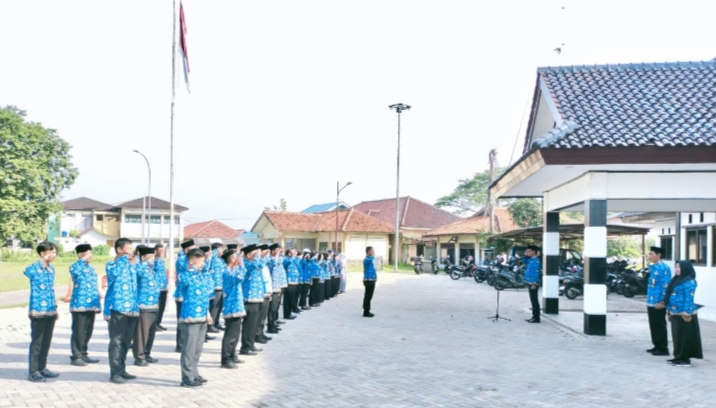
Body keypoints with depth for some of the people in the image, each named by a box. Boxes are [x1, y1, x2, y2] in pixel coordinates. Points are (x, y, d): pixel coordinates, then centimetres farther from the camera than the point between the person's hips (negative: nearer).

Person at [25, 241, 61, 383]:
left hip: (50, 311, 7)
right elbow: (27, 271, -31)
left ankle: (42, 368, 23)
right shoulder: (34, 268, -9)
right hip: (38, 311, -7)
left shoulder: (52, 269, 11)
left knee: (46, 341, 13)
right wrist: (43, 262, -30)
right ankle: (33, 371, 8)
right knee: (37, 342, -1)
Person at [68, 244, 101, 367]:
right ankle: (76, 356, 5)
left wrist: (98, 303, 18)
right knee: (78, 332, -2)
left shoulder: (91, 268, 18)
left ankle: (83, 354, 22)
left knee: (88, 331, 12)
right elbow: (76, 270, -34)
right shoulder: (74, 267, -5)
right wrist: (84, 259, -26)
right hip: (79, 305, -7)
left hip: (91, 305, 7)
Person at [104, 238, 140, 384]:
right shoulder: (111, 265, -3)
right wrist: (125, 257, -19)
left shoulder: (132, 266, 16)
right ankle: (115, 372, 2)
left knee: (126, 341, 12)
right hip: (117, 308, -7)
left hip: (132, 308, 7)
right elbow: (114, 272, -25)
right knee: (116, 341, -3)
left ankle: (122, 369, 22)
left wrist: (134, 262, 10)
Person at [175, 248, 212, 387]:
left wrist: (207, 313, 16)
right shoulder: (185, 276, -11)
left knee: (198, 349, 16)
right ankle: (187, 378, 8)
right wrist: (193, 270, -20)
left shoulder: (202, 276, 13)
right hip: (190, 318, -8)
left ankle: (194, 374, 27)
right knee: (189, 349, -1)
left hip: (202, 318, 8)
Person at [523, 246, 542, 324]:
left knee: (534, 300, -6)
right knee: (533, 300, 13)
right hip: (530, 283, 10)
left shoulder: (536, 260, -16)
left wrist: (534, 283, -22)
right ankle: (534, 317, 18)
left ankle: (536, 318, -2)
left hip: (533, 283, -10)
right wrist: (526, 256, 13)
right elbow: (525, 261, 33)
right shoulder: (531, 260, 12)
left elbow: (537, 273, -20)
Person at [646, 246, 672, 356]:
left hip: (658, 303, -9)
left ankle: (663, 349, 6)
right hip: (651, 303, 9)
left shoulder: (663, 268, -16)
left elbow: (666, 286, -18)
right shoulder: (652, 267, 13)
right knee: (653, 325, 15)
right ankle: (657, 346, 25)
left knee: (660, 326, -1)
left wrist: (662, 302, -19)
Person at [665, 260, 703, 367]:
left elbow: (689, 298, -18)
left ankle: (685, 359, 2)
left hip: (684, 314, -9)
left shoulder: (689, 282, -13)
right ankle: (678, 357, 22)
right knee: (677, 337, 14)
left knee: (685, 337, -3)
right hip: (676, 314, 9)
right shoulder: (677, 280, 16)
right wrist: (670, 311, 20)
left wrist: (686, 313, -23)